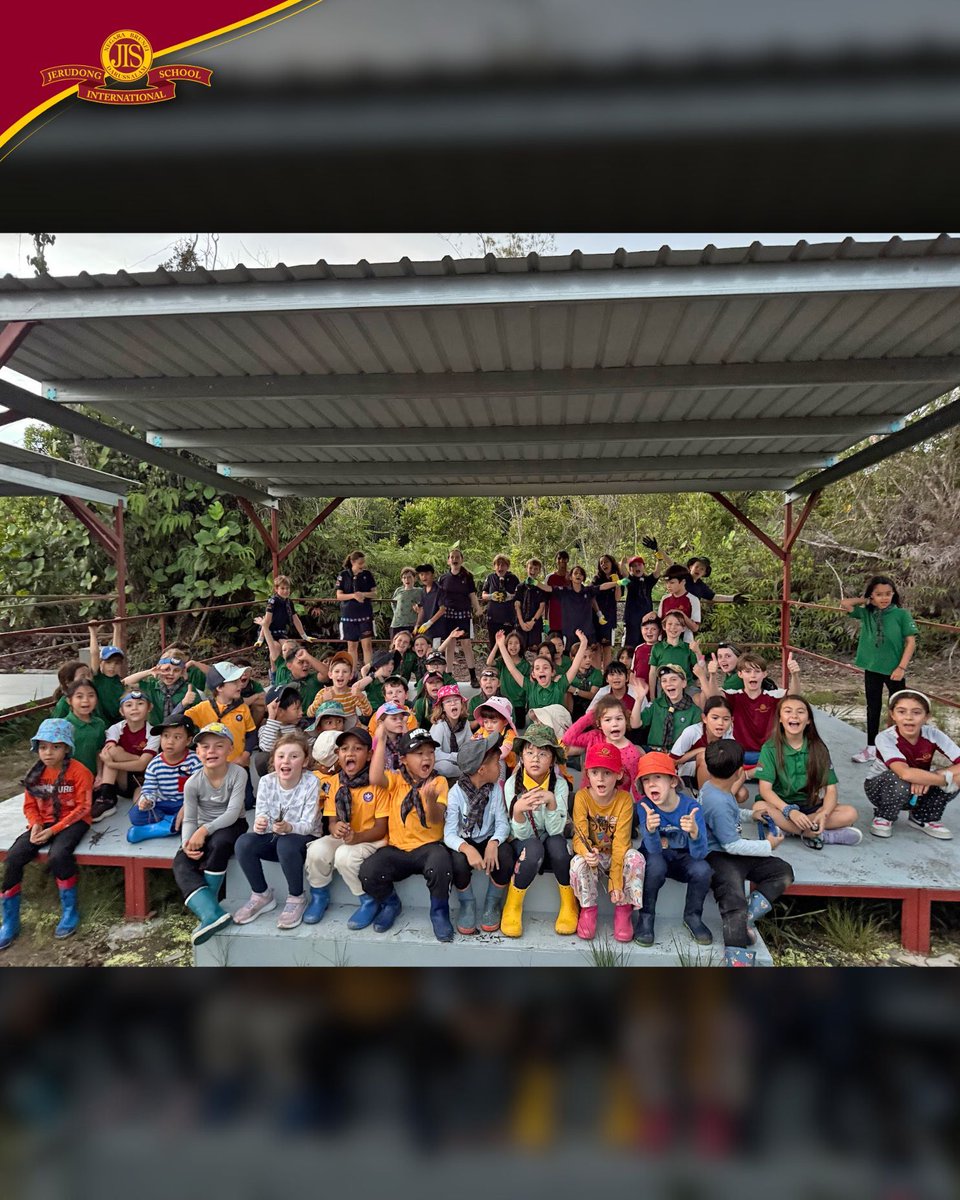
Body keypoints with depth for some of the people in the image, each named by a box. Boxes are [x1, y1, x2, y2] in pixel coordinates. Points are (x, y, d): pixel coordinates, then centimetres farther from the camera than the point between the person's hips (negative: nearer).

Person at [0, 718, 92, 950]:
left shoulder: (78, 771, -11)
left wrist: (53, 830, -18)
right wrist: (36, 825, -10)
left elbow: (82, 807, -12)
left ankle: (69, 910, -10)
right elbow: (30, 805, 11)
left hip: (72, 822, -5)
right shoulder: (36, 773, 6)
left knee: (58, 856, -33)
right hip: (43, 823, 5)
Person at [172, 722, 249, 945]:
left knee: (219, 843, -36)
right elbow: (189, 819, -8)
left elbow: (232, 813, -22)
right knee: (181, 862, -24)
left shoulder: (238, 773, -18)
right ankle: (211, 912, -39)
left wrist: (205, 830, -34)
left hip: (231, 826, -3)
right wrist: (187, 842, -28)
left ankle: (208, 900, -18)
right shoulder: (193, 782, -10)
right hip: (202, 830, 3)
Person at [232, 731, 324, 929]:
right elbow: (261, 815, -9)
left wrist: (289, 827, -40)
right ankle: (262, 895, 0)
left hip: (305, 838, -4)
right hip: (274, 838, 4)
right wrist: (259, 824, -34)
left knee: (286, 844, -36)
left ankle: (297, 898, -11)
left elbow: (308, 824, -19)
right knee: (243, 843, -23)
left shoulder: (311, 782, -17)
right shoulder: (266, 781, -7)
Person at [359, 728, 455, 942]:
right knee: (368, 873, -23)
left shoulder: (439, 781, 0)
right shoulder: (396, 779, 5)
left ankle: (439, 911, -2)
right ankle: (390, 903, 12)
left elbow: (436, 819, -13)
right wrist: (381, 741, -20)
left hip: (428, 846, -2)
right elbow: (375, 779, -19)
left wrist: (431, 800, -37)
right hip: (397, 848, 2)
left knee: (441, 865, -34)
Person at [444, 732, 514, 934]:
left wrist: (493, 842, -33)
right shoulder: (456, 792, -16)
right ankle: (467, 904, -2)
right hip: (465, 842, -2)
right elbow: (450, 833, -21)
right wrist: (467, 848, -42)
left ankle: (492, 904, 0)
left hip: (489, 840, 2)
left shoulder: (496, 788, -6)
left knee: (504, 859, -30)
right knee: (458, 862, -34)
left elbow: (503, 823, -11)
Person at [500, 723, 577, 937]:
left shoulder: (559, 784, -14)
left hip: (551, 843, 1)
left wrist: (551, 801, -37)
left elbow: (556, 830, -20)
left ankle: (569, 904, -7)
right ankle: (513, 907, -11)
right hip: (524, 845, -1)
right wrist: (518, 810, -38)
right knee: (534, 848, -33)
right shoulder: (512, 784, -15)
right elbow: (521, 834, -17)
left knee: (556, 843, -32)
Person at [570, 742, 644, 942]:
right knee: (578, 863, -33)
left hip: (616, 856, 0)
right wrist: (587, 853, -45)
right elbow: (579, 837, -20)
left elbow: (621, 842, -19)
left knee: (635, 857, -31)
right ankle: (588, 909, -4)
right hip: (592, 856, 0)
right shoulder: (582, 797, -15)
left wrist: (616, 882, -26)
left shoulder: (624, 799, -16)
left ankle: (623, 910, -9)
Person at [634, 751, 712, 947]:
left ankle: (693, 917, 1)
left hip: (682, 858, 1)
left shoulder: (690, 806, -22)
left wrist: (695, 832, -48)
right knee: (655, 864, -34)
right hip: (657, 857, -1)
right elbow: (653, 849, -29)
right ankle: (646, 917, -9)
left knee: (703, 870, -28)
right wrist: (650, 829, -51)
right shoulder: (644, 806, -22)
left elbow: (699, 854, -26)